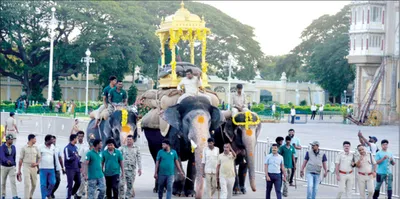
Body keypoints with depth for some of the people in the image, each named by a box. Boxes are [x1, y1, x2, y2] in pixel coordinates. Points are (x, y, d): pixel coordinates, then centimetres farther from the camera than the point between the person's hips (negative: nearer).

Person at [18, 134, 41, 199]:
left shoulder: (36, 148, 10)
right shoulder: (24, 148, -1)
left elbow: (39, 158, 14)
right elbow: (20, 159, 1)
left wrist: (36, 163, -8)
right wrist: (19, 170, 0)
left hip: (34, 168, 4)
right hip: (26, 167, -4)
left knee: (34, 184, 9)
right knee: (27, 184, -12)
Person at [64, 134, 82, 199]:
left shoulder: (75, 147, 13)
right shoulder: (67, 148, -11)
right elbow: (67, 158, -17)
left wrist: (79, 166, 15)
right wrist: (75, 156, -10)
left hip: (76, 169, 7)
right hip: (70, 169, -7)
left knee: (78, 182, 11)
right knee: (70, 184, -3)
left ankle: (73, 193, 33)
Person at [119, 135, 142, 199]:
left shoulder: (136, 148, 5)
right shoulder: (122, 148, 1)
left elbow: (139, 159, 5)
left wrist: (139, 168, 0)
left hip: (132, 169, 1)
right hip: (123, 169, -1)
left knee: (130, 184, 5)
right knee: (121, 184, -8)